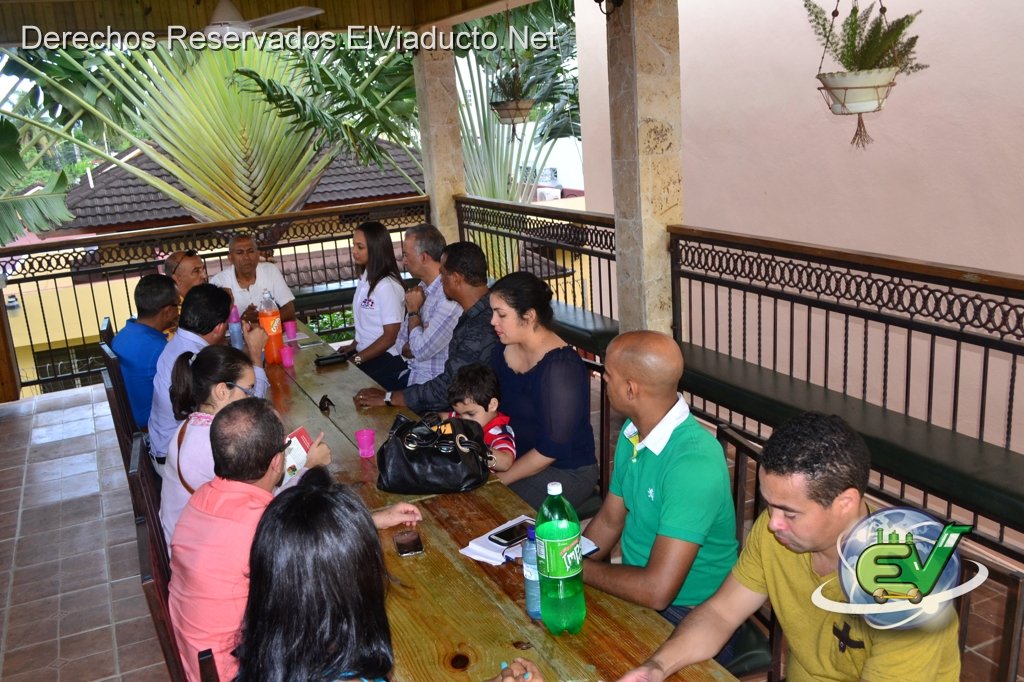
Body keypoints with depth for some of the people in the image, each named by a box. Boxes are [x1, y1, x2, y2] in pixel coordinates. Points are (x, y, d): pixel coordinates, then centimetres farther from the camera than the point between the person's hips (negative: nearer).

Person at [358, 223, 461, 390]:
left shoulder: (449, 297, -24)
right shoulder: (422, 288, 8)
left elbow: (421, 351, -23)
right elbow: (402, 340, 13)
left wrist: (413, 311, -9)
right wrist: (409, 350, -10)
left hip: (428, 381, -8)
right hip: (408, 365, 8)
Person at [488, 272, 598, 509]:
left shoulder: (560, 367, -23)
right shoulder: (503, 350, 2)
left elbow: (551, 448, -22)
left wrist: (501, 479, -18)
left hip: (567, 472, -7)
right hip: (520, 458, 7)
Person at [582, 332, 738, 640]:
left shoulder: (694, 463, -28)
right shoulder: (632, 433, 1)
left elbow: (657, 591, -30)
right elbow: (609, 522, 12)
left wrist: (580, 568, -16)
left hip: (684, 613, -8)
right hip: (637, 585, 8)